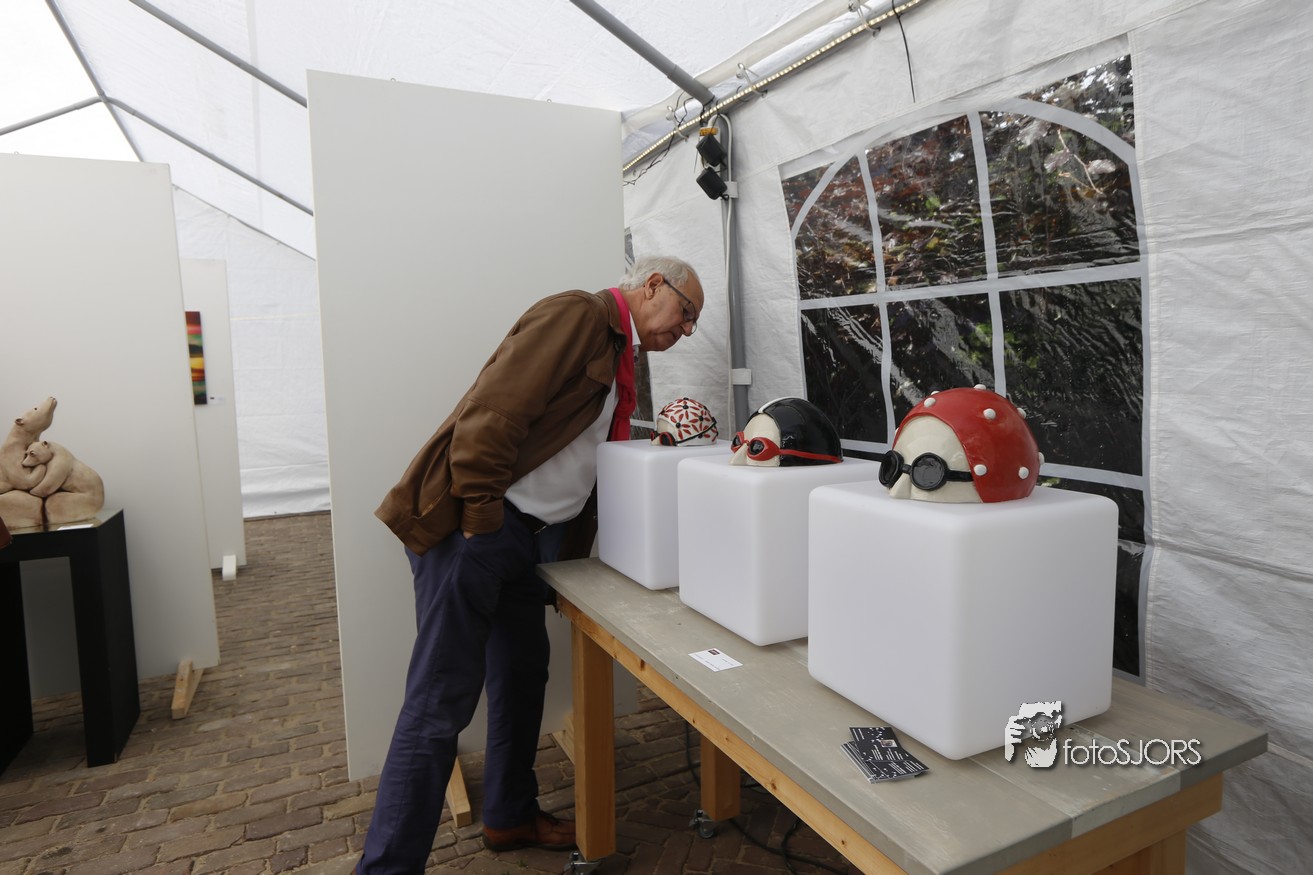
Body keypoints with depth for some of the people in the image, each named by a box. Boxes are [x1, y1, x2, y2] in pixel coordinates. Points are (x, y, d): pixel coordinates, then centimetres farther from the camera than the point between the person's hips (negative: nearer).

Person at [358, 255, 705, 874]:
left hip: (531, 537, 10)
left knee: (522, 677, 18)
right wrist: (482, 522, -19)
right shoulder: (576, 315, -12)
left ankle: (510, 817, 36)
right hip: (471, 525, -10)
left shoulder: (619, 355, 19)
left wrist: (572, 557, 13)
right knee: (442, 703, -5)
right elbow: (491, 413, -22)